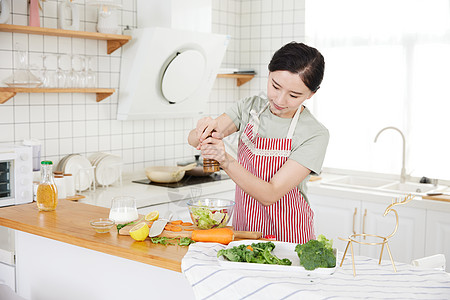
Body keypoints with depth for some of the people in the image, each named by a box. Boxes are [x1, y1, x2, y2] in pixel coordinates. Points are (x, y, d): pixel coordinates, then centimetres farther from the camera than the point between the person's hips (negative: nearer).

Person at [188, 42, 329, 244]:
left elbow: (270, 195, -17)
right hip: (243, 231, 4)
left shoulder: (315, 135, -12)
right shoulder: (250, 107, 3)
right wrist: (205, 130, -23)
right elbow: (193, 139, -1)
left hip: (288, 236, -4)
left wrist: (226, 161, -29)